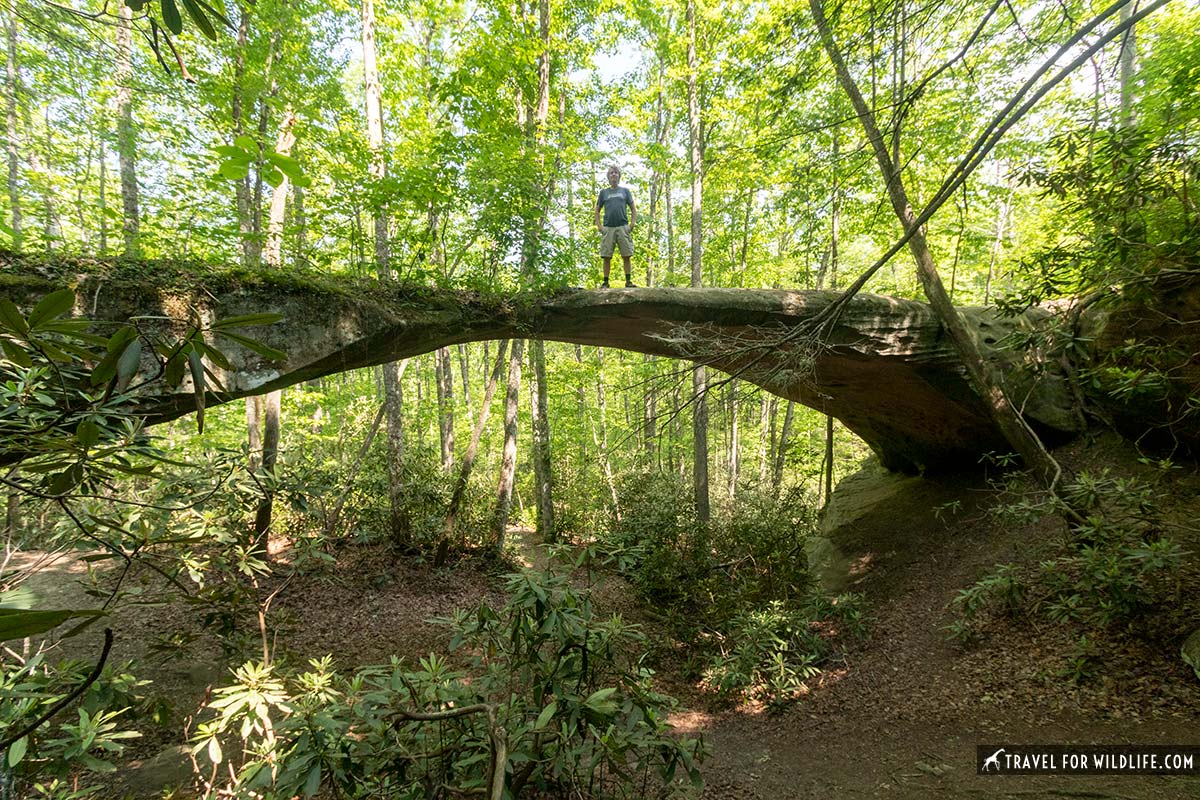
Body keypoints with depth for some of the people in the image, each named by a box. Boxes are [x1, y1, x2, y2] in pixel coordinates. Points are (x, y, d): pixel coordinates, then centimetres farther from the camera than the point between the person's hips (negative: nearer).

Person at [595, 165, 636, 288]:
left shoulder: (625, 191, 15)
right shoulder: (603, 192, 15)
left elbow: (633, 210, 14)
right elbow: (597, 211, 17)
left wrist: (632, 225, 0)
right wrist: (599, 226, 3)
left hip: (623, 227, 0)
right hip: (608, 228, 0)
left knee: (626, 256, -5)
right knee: (606, 257, -3)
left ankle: (628, 281, -1)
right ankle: (605, 282, 1)